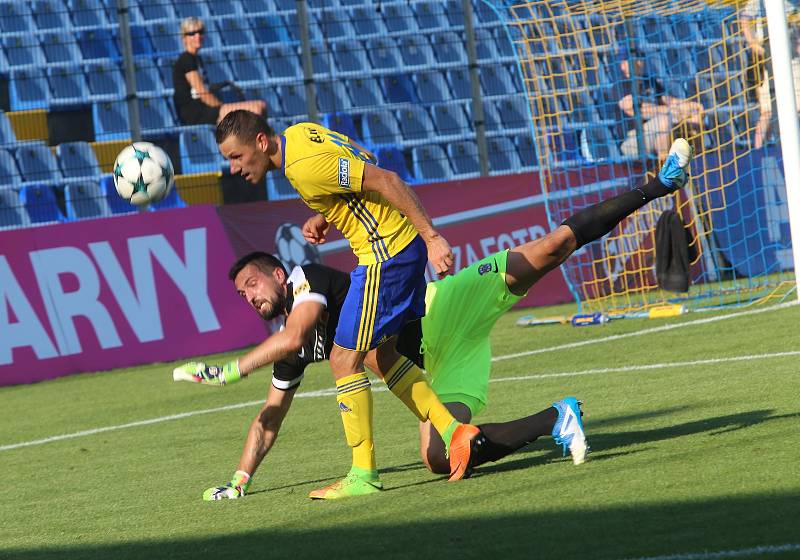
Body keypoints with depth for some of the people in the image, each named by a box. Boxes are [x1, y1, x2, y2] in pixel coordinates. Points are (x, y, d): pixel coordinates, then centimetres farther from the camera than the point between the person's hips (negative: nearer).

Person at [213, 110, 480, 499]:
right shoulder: (299, 132, 7)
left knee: (344, 359, -3)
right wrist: (324, 218, 7)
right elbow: (365, 167, 18)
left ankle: (363, 474, 2)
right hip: (403, 245, 10)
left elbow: (386, 180, -24)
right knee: (381, 355, 18)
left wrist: (432, 237, -24)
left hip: (385, 254, -10)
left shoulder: (305, 166, -22)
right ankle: (454, 431, 16)